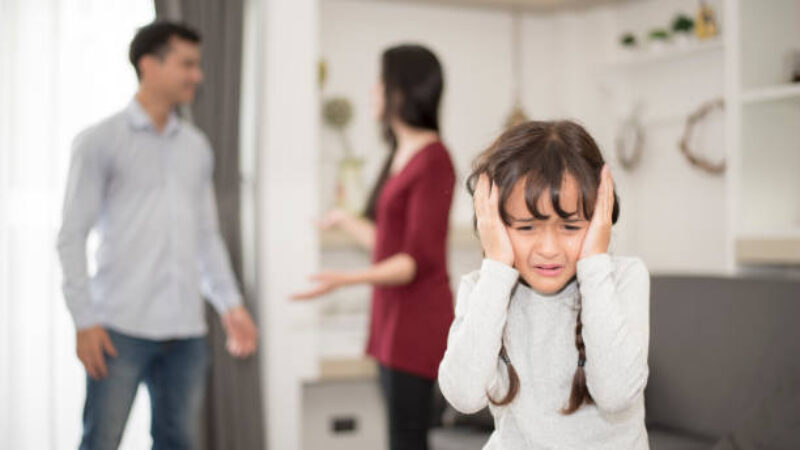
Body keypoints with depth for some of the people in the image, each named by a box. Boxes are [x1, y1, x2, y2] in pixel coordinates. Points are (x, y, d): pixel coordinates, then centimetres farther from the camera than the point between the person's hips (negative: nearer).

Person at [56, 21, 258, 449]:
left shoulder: (196, 147, 14)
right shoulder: (99, 141, -1)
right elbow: (72, 237, -4)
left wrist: (231, 304, 9)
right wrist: (84, 320, -11)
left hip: (186, 332, 5)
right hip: (122, 328, -5)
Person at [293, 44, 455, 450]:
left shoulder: (433, 160, -13)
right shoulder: (401, 155, 12)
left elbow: (418, 258, -17)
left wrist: (346, 279, -28)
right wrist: (345, 220, 33)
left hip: (417, 321, -9)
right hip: (393, 316, 9)